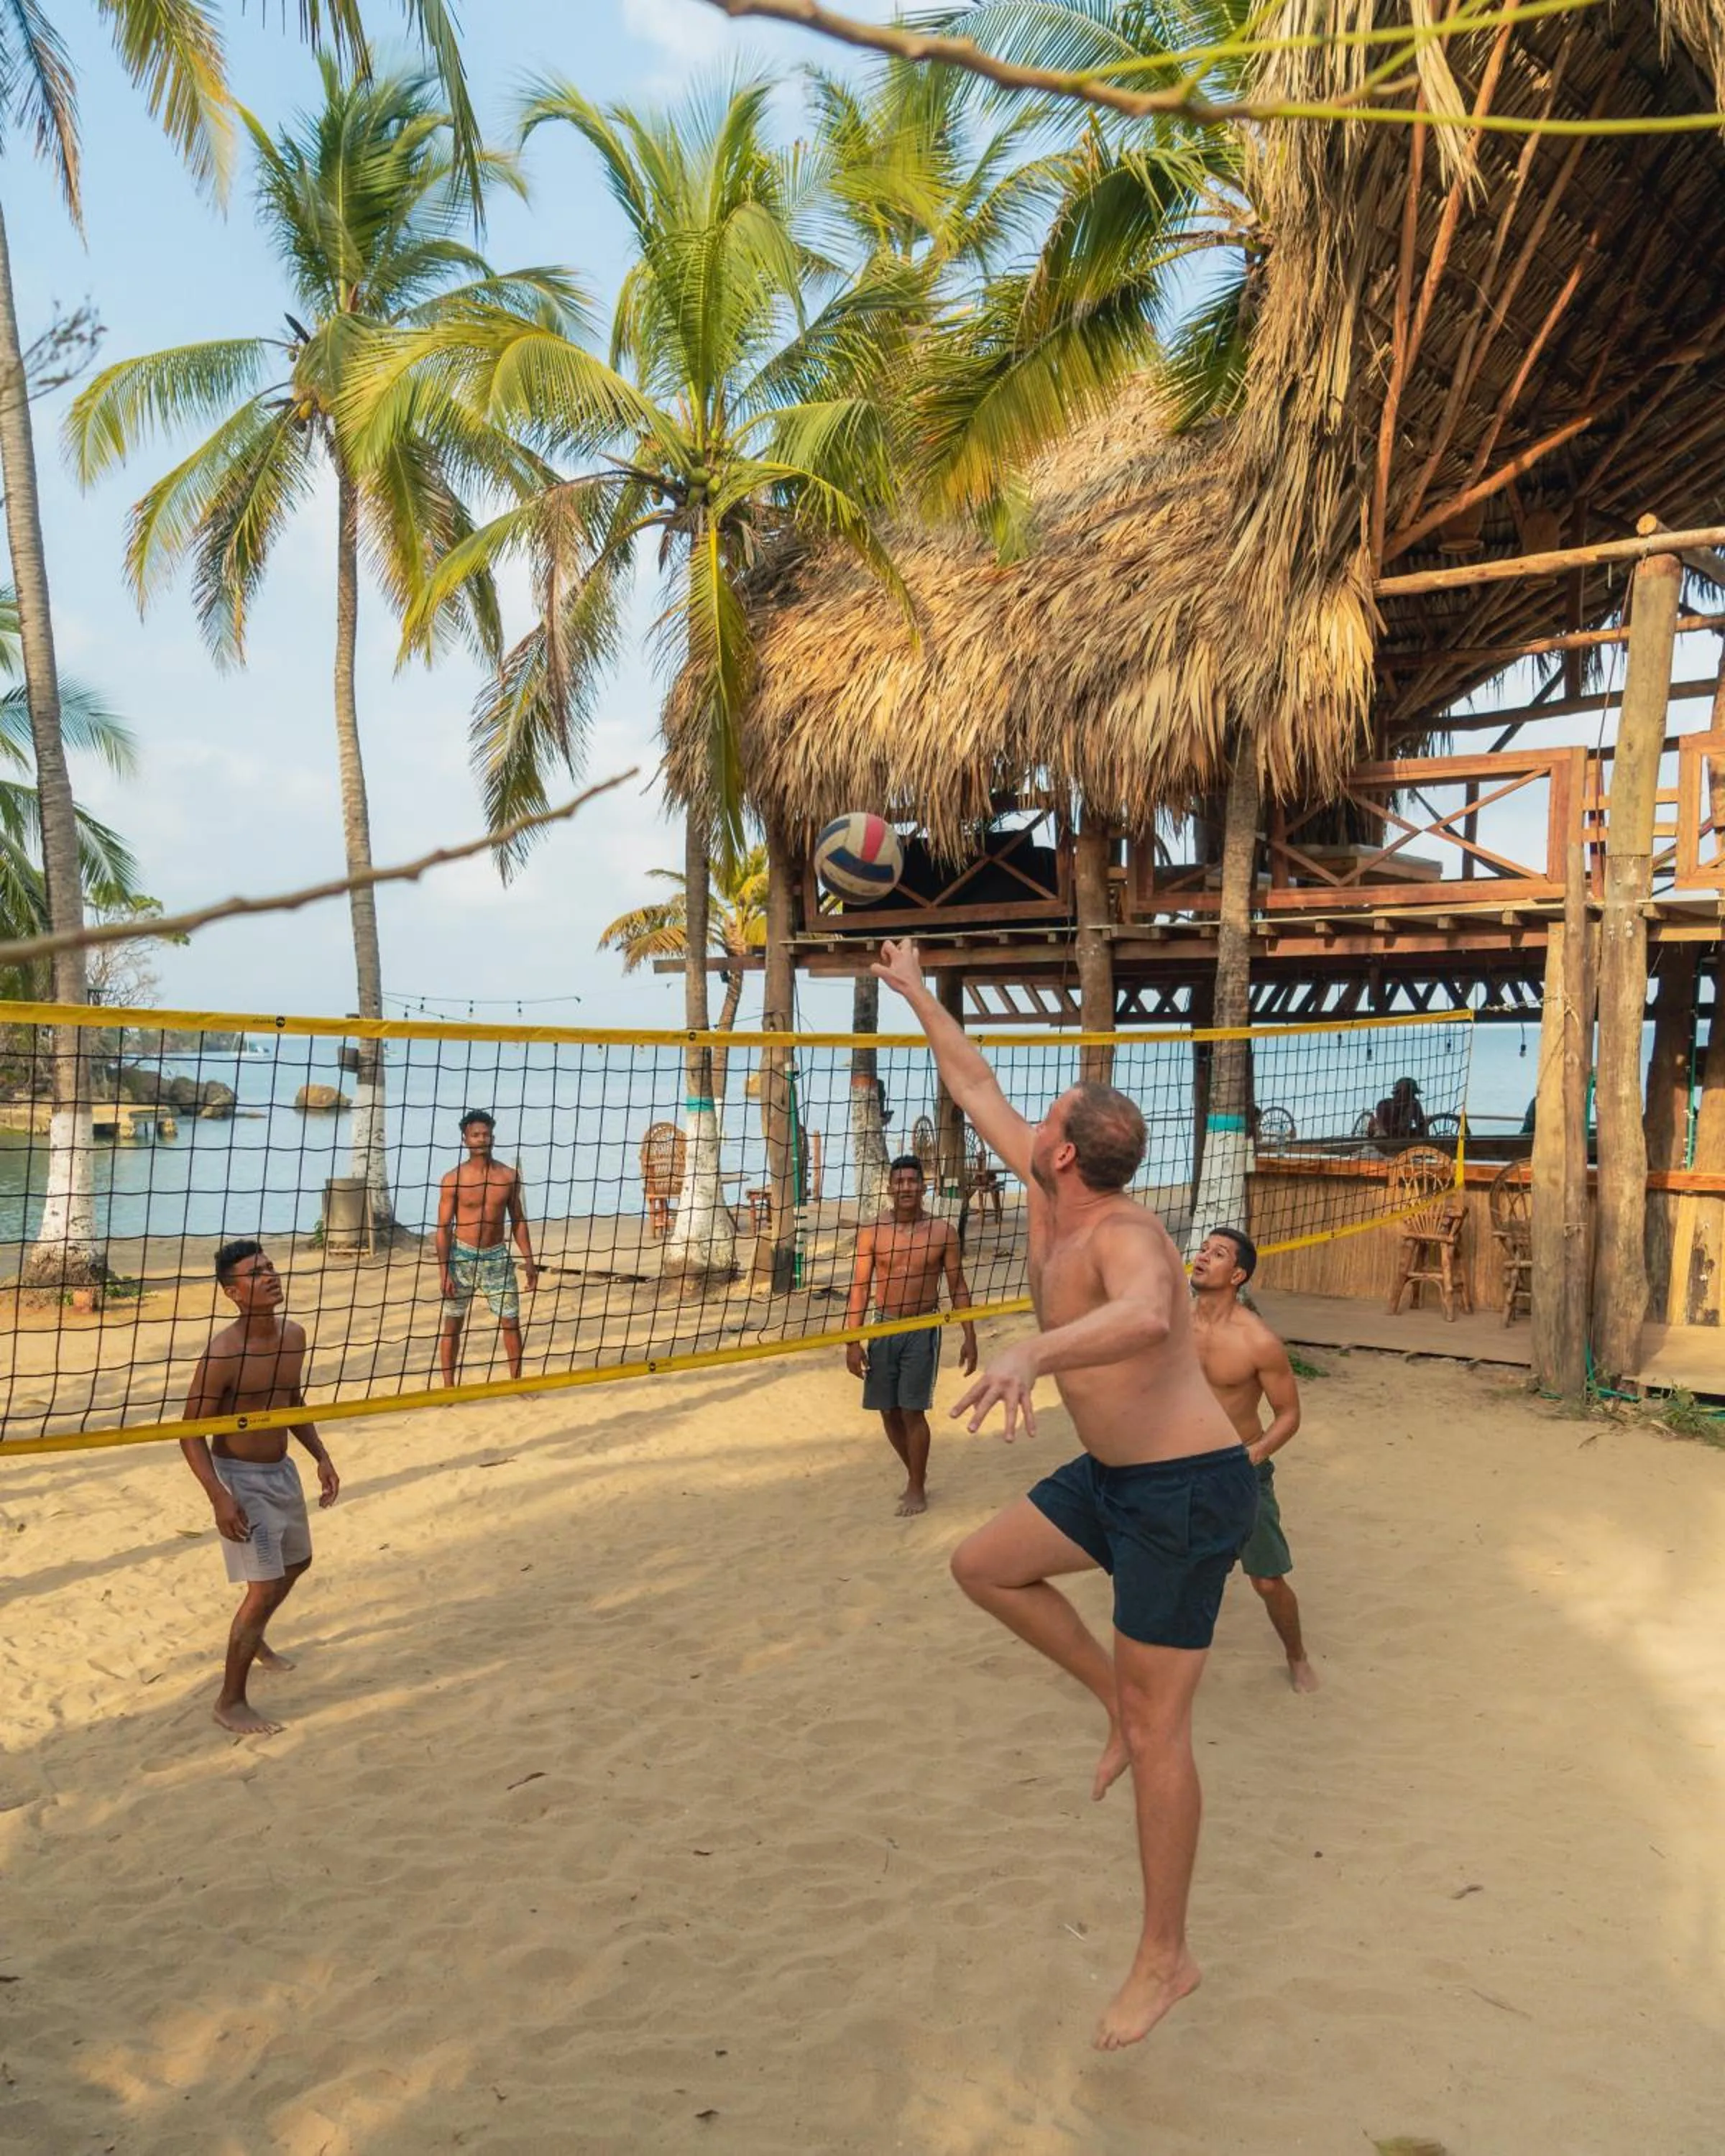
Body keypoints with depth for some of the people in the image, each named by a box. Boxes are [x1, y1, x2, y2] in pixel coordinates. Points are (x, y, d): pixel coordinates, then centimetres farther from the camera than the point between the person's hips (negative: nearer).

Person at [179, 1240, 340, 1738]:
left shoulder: (294, 1335, -3)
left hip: (282, 1470, 8)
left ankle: (253, 1640, 52)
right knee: (265, 1587, -8)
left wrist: (321, 1456, 7)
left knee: (296, 1562, 25)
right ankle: (230, 1701, 9)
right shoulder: (223, 1353, -25)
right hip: (240, 1477, -8)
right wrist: (219, 1496, -28)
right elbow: (191, 1432, -20)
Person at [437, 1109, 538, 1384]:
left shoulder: (508, 1176, 0)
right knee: (452, 1324, 5)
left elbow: (518, 1221, 8)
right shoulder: (453, 1179, -8)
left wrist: (529, 1261, 4)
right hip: (462, 1256, -2)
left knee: (511, 1322, 4)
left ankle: (516, 1382, 18)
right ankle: (449, 1388, 15)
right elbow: (443, 1228, -7)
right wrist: (444, 1272, -13)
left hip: (497, 1257, 2)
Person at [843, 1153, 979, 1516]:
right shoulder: (872, 1233, -3)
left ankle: (917, 1488, 13)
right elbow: (859, 1288, -2)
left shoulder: (943, 1231, -3)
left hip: (922, 1330, -2)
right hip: (884, 1328, 2)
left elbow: (958, 1287, 2)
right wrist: (853, 1342, -6)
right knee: (888, 1411, 10)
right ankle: (915, 1471, 33)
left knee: (912, 1411, -4)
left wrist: (969, 1338, 1)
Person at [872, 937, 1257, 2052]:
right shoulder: (1052, 1196, 0)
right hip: (1115, 1474, 9)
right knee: (983, 1565, 16)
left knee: (1158, 1727, 0)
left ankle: (1167, 1960, 18)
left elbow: (1145, 1315, -52)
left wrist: (1029, 1352, -68)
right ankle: (1122, 1698, 26)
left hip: (1188, 1489, -9)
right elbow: (979, 1090, 12)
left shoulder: (1124, 1233, -27)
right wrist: (917, 993, 19)